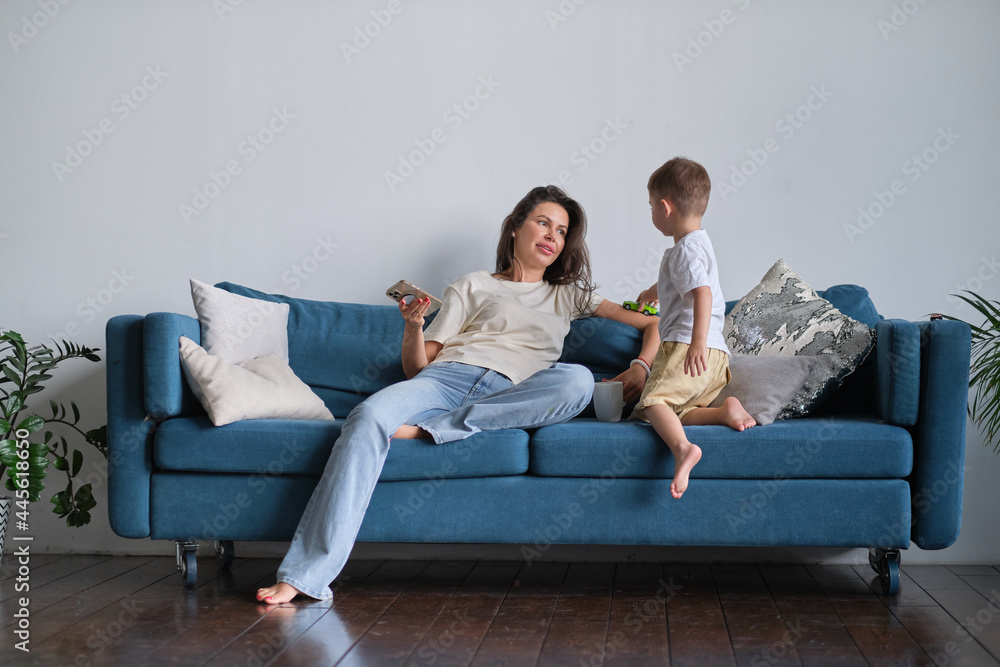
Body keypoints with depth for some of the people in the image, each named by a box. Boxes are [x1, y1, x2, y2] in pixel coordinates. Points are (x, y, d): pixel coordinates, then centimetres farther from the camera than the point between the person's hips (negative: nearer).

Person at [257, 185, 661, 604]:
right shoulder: (471, 287, 26)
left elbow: (651, 322, 27)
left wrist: (640, 366, 8)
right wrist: (413, 327, -1)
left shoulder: (569, 295, 30)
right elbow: (416, 367, 19)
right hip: (446, 378, 0)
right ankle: (304, 573, -37)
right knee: (369, 417, -33)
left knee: (578, 379, -32)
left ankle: (428, 428, -32)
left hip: (510, 398, 1)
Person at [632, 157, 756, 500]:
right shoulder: (700, 242, 27)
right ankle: (726, 410, -17)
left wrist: (697, 342, -31)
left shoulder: (686, 249, -7)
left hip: (686, 345, -10)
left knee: (653, 401, -21)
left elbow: (702, 293, -23)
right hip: (717, 355, 10)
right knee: (677, 414, 3)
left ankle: (683, 448, -44)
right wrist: (654, 290, 69)